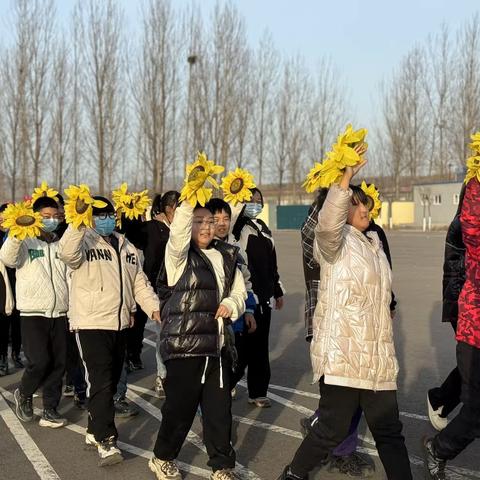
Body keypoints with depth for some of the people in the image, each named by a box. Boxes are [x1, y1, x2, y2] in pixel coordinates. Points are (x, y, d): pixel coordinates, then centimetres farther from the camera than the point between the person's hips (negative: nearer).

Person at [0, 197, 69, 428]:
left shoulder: (62, 244, 12)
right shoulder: (25, 243, -1)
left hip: (60, 315, 4)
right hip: (33, 314, -4)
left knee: (58, 363, 4)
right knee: (39, 362, -11)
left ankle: (50, 410, 16)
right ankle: (23, 394, 18)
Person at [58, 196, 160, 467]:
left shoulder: (127, 248, 16)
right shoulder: (84, 242, -4)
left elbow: (140, 283, 16)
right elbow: (67, 253, -28)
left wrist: (154, 307, 2)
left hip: (120, 323, 7)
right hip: (91, 323, -7)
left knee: (111, 382, 13)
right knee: (101, 382, -12)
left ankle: (94, 431, 27)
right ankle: (106, 441, -9)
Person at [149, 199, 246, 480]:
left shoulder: (227, 256, 12)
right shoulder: (179, 254, -4)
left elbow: (239, 291, 16)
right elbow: (178, 233, -26)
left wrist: (231, 304, -6)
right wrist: (189, 202, -37)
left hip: (218, 344, 5)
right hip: (184, 344, -5)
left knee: (220, 407, 8)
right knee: (181, 405, 4)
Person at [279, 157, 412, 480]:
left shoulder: (374, 243, 20)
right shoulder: (336, 241, -5)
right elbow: (327, 223, -31)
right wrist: (346, 178, -36)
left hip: (377, 357, 7)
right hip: (342, 353, -7)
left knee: (389, 431, 9)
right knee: (333, 428, -3)